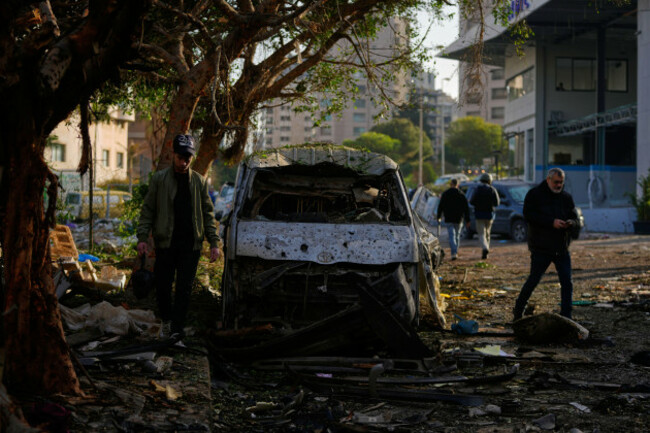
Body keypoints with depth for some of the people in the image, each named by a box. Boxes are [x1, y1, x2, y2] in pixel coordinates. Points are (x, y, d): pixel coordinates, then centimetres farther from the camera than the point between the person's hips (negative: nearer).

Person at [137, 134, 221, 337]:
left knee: (184, 290, -1)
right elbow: (148, 210, 5)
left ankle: (176, 331, 4)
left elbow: (208, 213, 11)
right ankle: (166, 319, 30)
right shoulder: (159, 179, 4)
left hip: (191, 244, 1)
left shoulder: (199, 181, 8)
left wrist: (214, 243, 5)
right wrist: (142, 238, -4)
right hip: (165, 243, -1)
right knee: (163, 287, 5)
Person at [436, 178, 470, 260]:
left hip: (449, 219, -2)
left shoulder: (445, 194, -1)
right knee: (457, 236, 15)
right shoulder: (461, 194, 2)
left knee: (452, 236, -6)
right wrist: (467, 220, 5)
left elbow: (440, 206, 1)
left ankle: (454, 253, -21)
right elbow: (466, 208, 2)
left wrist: (438, 217, 12)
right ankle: (455, 253, 19)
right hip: (459, 219, 2)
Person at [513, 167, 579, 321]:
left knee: (567, 282, -1)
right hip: (541, 249, -4)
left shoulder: (566, 197, 11)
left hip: (562, 249, 4)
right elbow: (528, 215, -15)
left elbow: (577, 222, 10)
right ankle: (518, 311, 17)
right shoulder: (535, 194, -2)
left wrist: (570, 223, -16)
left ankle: (566, 317, 5)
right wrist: (551, 222, -23)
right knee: (533, 280, -1)